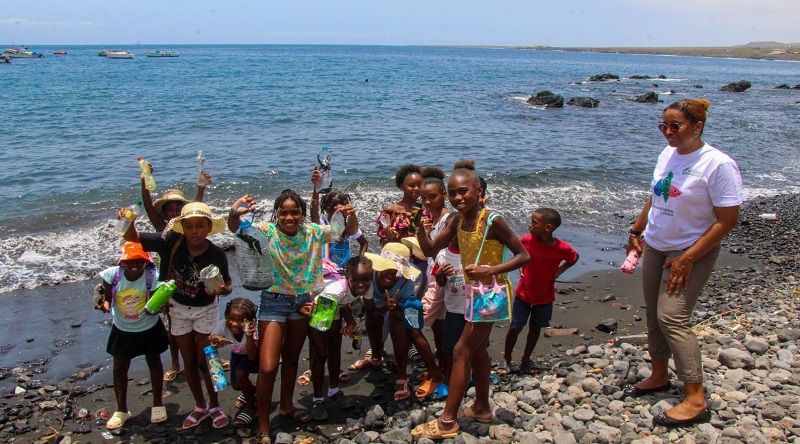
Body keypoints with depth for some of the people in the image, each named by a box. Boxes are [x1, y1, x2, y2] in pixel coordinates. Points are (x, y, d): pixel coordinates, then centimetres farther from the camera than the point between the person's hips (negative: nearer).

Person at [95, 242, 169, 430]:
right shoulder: (113, 275, -22)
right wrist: (104, 304, -36)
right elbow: (106, 298, -13)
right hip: (122, 330, 2)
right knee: (119, 368, 11)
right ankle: (121, 410, 32)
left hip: (149, 328, -2)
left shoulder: (152, 277, -27)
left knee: (154, 363, 16)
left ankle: (157, 404, 36)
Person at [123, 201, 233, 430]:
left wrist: (221, 289, -34)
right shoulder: (171, 242, -23)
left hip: (205, 309, -2)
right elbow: (133, 238, -14)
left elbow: (228, 286, -11)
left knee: (204, 361, 0)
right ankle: (200, 406, 33)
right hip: (179, 309, 3)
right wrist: (128, 222, -35)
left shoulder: (216, 255, -25)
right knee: (189, 362, 13)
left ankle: (215, 405, 24)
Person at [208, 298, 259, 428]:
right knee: (235, 385, 2)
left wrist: (250, 336, -58)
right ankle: (250, 391, 38)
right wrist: (214, 340, -57)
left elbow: (252, 357, -42)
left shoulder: (253, 328, -38)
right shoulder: (223, 325, -30)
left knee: (240, 373, -25)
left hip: (255, 356, -5)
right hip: (237, 354, 5)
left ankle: (251, 408, -2)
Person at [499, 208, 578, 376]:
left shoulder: (563, 248, -21)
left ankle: (525, 360, 32)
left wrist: (558, 271, -8)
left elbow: (574, 258, 2)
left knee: (535, 328, 15)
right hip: (524, 293, 0)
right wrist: (521, 268, -5)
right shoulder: (527, 240, -19)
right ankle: (506, 360, 21)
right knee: (515, 327, 5)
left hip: (545, 297, 0)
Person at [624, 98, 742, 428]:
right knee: (654, 315, 13)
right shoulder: (667, 154, 3)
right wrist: (636, 231, 18)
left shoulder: (718, 165, -19)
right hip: (655, 247, 8)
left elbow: (727, 220, -19)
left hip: (691, 253, -7)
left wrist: (687, 259, -21)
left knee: (672, 318, -14)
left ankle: (695, 400, -7)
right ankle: (659, 377, 30)